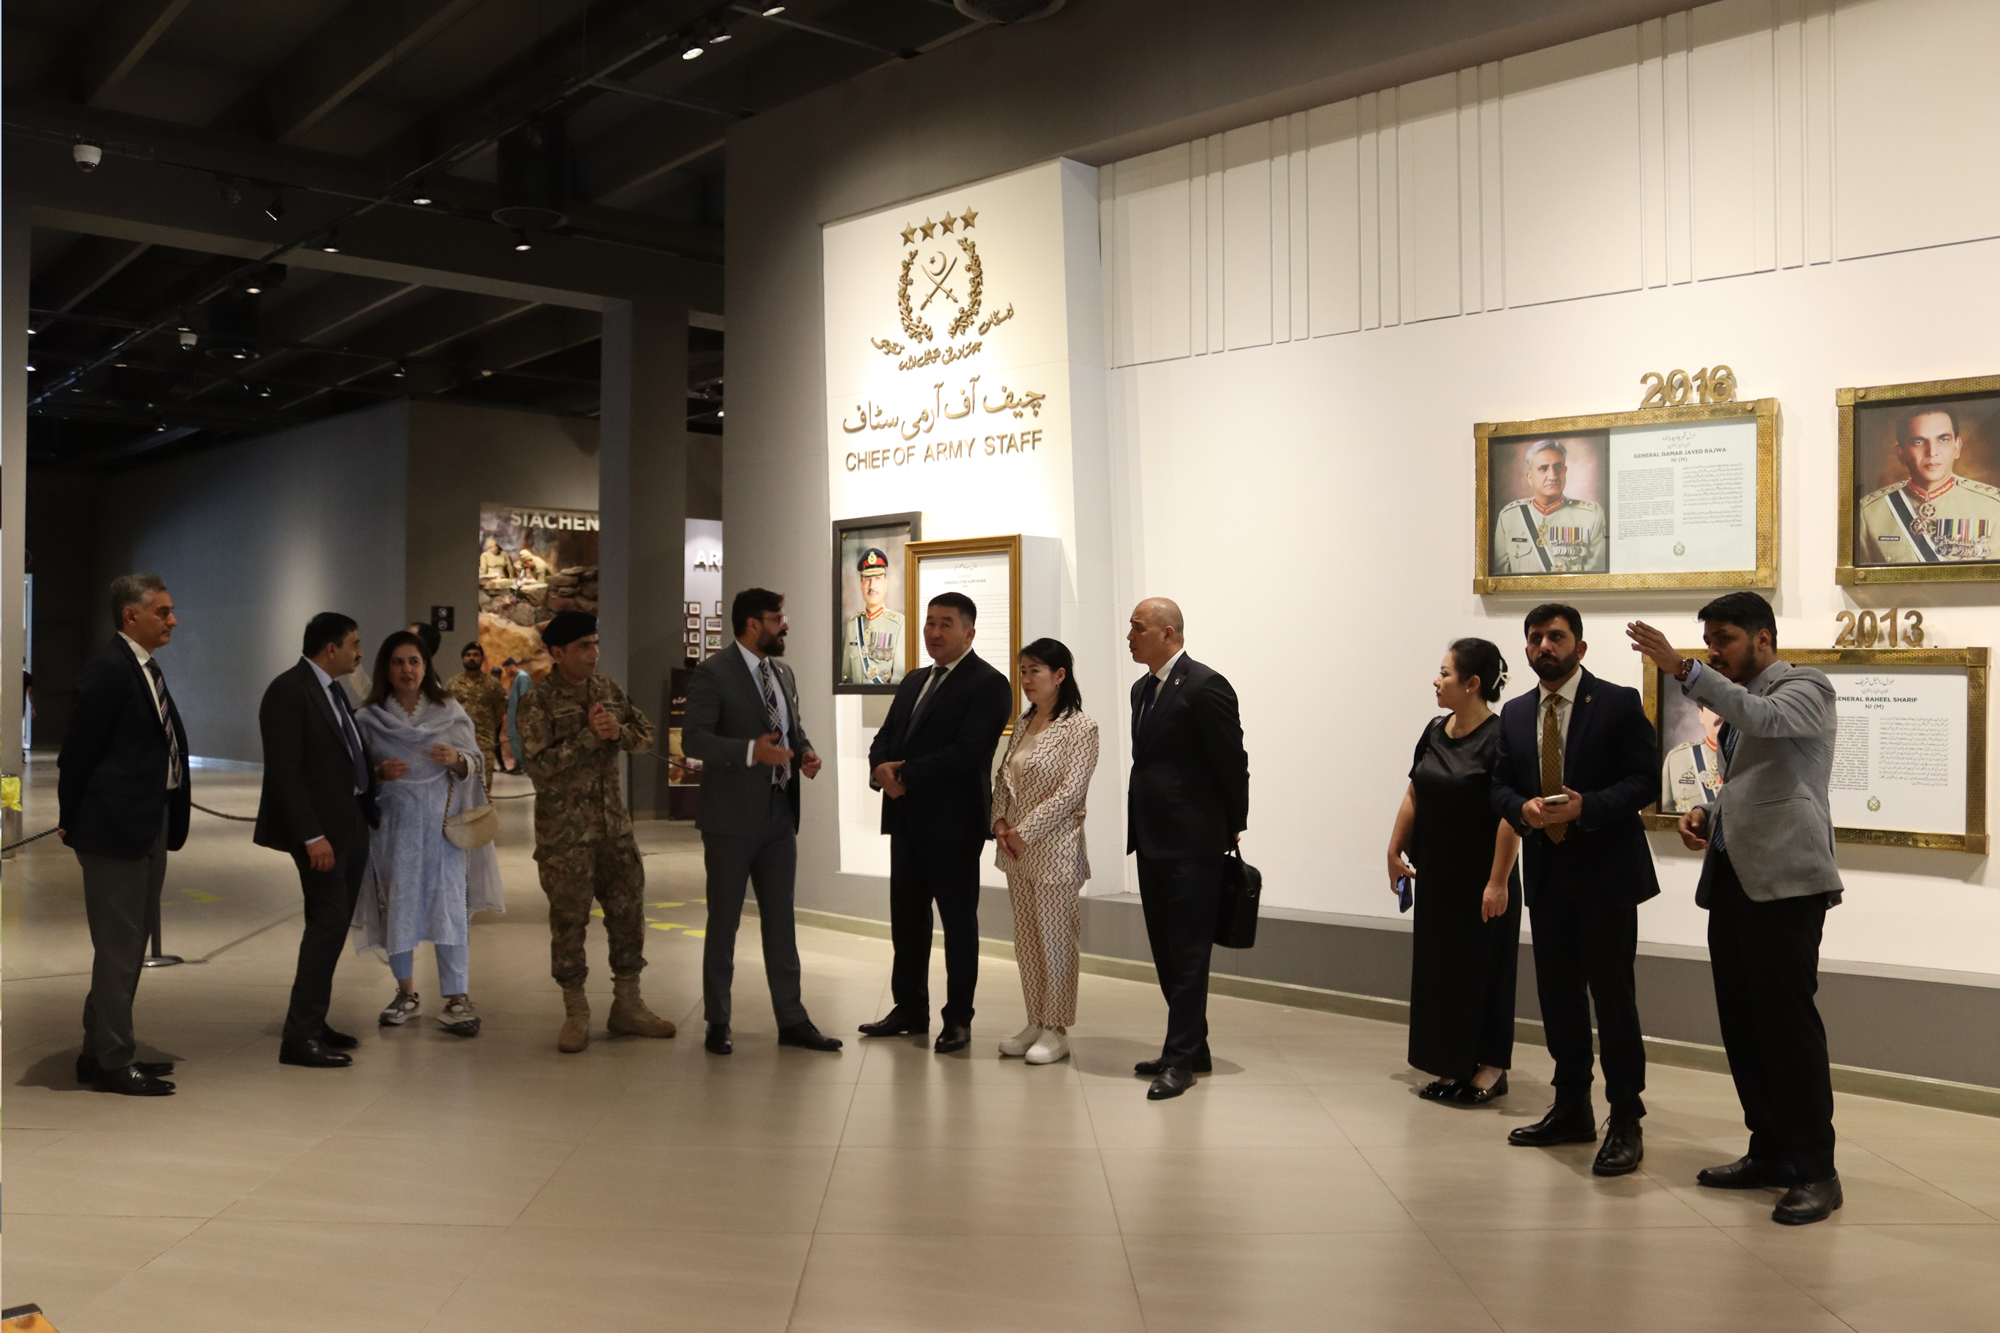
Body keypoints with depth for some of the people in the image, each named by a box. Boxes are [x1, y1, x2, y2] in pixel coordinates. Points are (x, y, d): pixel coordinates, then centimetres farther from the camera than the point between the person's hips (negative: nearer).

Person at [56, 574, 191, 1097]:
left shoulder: (145, 668, 13)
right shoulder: (108, 668, -15)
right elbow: (78, 749, -14)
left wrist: (171, 822, 9)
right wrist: (71, 820, -6)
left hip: (150, 824, 10)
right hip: (116, 824, -10)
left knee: (130, 943, 17)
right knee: (118, 947, -1)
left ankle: (102, 1053, 29)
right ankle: (112, 1062, 9)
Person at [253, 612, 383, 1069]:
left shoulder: (332, 690, 16)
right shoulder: (289, 690, -13)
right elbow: (285, 772, -18)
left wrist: (372, 774, 7)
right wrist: (311, 836, -22)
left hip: (353, 824, 10)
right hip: (322, 828, -10)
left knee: (334, 924, 13)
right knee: (329, 920, -10)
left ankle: (310, 1024, 22)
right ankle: (300, 1036, -4)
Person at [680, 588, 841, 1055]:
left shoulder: (783, 673, 12)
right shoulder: (713, 674, -11)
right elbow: (692, 738, -18)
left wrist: (806, 753, 0)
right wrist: (751, 750, -29)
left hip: (779, 816, 6)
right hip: (731, 820, -6)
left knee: (781, 921, 11)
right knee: (724, 922, 6)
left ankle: (792, 1020, 18)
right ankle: (717, 1022, 19)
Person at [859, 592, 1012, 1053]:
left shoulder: (988, 685, -10)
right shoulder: (914, 682, 17)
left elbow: (967, 751, -20)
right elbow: (885, 738, 14)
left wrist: (906, 776, -19)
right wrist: (881, 769, -9)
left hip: (953, 823, -8)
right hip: (907, 820, 8)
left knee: (958, 922, 3)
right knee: (906, 919, 14)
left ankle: (958, 1019, 13)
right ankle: (910, 1009, 26)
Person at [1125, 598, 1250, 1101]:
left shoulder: (1205, 686, -14)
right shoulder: (1143, 689, 14)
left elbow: (1233, 763, -11)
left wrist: (1233, 828, -2)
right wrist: (1140, 828, 16)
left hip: (1192, 846, -9)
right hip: (1152, 842, 9)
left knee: (1188, 953, -2)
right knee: (1166, 952, 14)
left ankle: (1180, 1058, 5)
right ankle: (1192, 1048, 25)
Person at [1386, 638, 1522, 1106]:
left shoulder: (1500, 738, -16)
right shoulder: (1435, 732, 6)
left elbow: (1511, 815, -20)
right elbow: (1414, 797, 12)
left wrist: (1498, 882, -22)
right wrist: (1395, 851, 8)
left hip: (1479, 882, -7)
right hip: (1436, 876, 7)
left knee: (1482, 970, 3)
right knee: (1438, 968, 10)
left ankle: (1491, 1068, 17)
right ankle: (1453, 1068, 21)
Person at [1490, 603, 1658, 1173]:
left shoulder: (1619, 704, -5)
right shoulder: (1515, 714, 11)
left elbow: (1645, 780, -10)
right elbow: (1500, 784, 12)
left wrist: (1587, 807, -23)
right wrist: (1522, 807, -10)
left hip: (1605, 873, -5)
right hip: (1546, 875, 6)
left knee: (1612, 996, -3)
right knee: (1557, 995, 12)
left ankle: (1625, 1123, 7)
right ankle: (1571, 1110, 26)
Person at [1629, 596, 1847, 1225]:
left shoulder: (1805, 687, -3)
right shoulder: (1738, 703, 21)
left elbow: (1763, 718, -26)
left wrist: (1683, 670, -33)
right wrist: (1706, 812, 10)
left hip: (1784, 882, -8)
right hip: (1731, 881, 8)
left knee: (1787, 1021, -8)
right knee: (1741, 1025, 9)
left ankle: (1815, 1169, 1)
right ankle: (1770, 1153, 19)